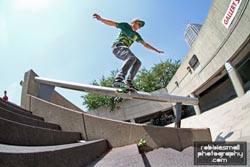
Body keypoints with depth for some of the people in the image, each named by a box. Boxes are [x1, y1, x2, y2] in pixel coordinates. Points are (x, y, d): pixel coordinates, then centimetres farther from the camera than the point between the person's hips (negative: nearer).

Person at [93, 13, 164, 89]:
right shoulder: (126, 25, 13)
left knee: (138, 62, -4)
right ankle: (119, 78, -50)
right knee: (132, 57, -33)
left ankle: (129, 81, -18)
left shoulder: (136, 35, 28)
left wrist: (156, 50, 29)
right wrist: (101, 19, -9)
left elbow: (146, 44, 31)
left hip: (124, 49, 8)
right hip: (118, 46, -8)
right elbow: (112, 23, 5)